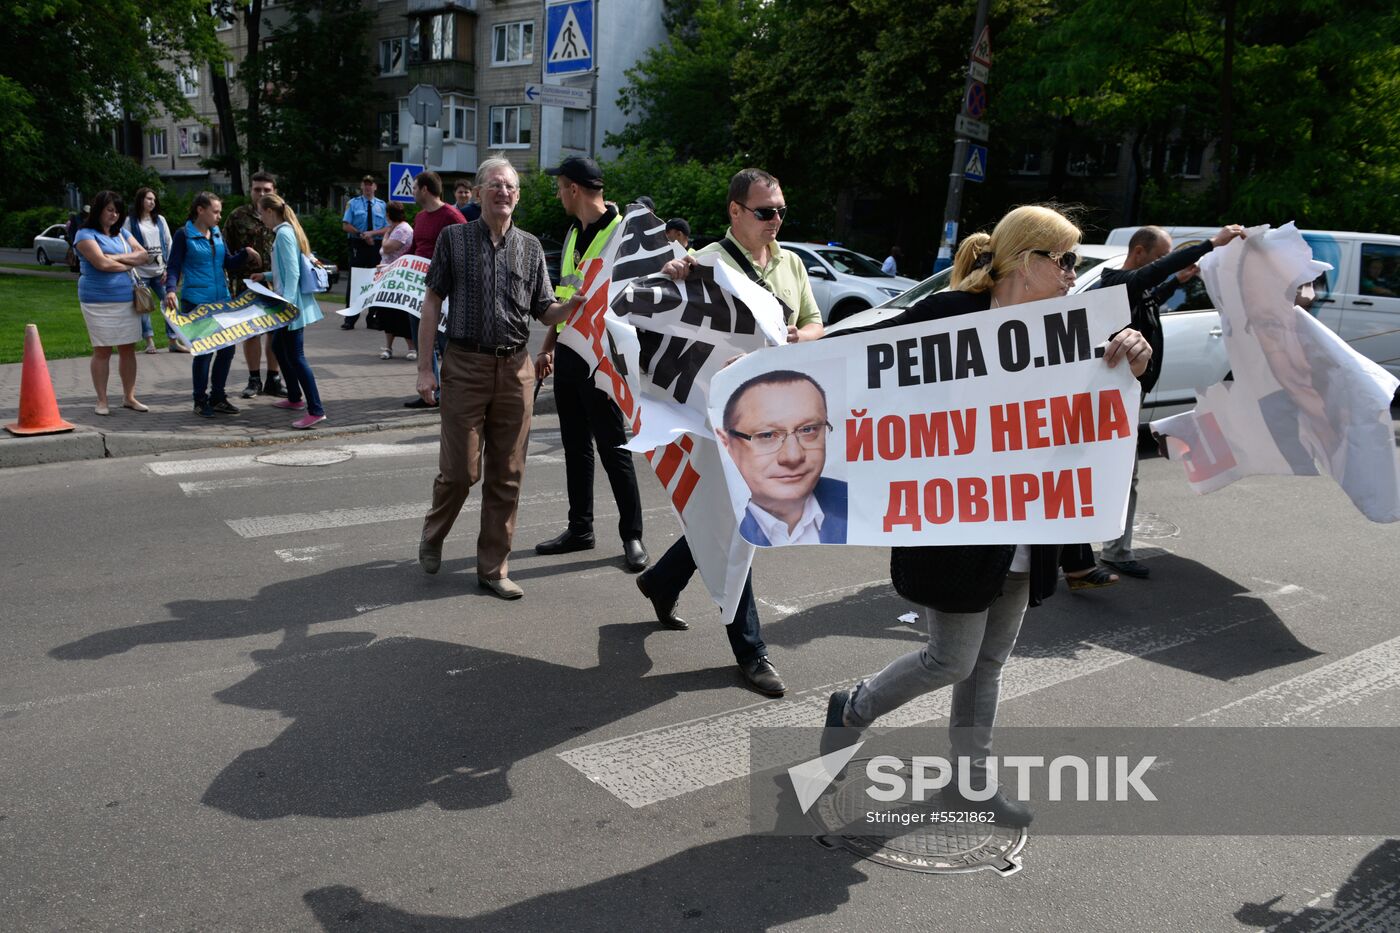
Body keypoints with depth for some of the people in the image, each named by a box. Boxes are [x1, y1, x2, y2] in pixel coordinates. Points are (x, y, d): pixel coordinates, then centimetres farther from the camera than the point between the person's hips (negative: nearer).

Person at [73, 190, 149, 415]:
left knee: (128, 349, 6)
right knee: (102, 351, 0)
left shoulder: (122, 234, 15)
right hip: (99, 301, -5)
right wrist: (128, 265, -2)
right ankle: (101, 401, 8)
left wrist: (118, 257, -11)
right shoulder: (85, 235, -4)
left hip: (127, 299, 5)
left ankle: (129, 397, 15)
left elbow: (144, 256, 3)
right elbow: (102, 263, -17)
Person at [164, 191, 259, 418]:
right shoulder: (184, 235, -5)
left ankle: (217, 397, 22)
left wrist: (246, 254, -4)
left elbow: (228, 264, 13)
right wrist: (171, 290, -24)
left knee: (227, 348, 7)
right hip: (195, 303, -6)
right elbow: (174, 267, -7)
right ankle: (201, 401, 15)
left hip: (221, 301, 6)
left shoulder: (218, 234, 11)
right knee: (203, 351, -1)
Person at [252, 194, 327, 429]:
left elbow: (293, 273, -22)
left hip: (292, 305, -10)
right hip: (288, 303, 10)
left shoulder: (283, 234, -16)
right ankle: (294, 398, 32)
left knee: (295, 356, -10)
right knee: (278, 347, 22)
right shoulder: (287, 231, 13)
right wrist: (266, 276, 23)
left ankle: (316, 410, -11)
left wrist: (287, 304, -25)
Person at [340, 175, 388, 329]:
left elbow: (387, 229, 3)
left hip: (376, 246, 2)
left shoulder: (382, 205, 8)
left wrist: (372, 233, -13)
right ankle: (350, 319, 3)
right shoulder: (353, 203, 6)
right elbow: (346, 225, 1)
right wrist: (362, 234, -12)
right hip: (357, 246, -1)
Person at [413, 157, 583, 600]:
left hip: (515, 368, 3)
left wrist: (577, 303, -11)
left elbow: (545, 312, 10)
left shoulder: (530, 247, 9)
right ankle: (432, 536, 29)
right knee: (460, 469, -1)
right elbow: (433, 301, 3)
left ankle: (493, 567, 16)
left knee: (507, 475, 4)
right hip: (465, 365, -2)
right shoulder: (454, 238, 3)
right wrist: (424, 367, -3)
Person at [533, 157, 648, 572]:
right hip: (569, 352, 8)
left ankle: (632, 536, 9)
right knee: (575, 445, 13)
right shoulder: (574, 234, 15)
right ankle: (580, 529, 24)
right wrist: (548, 347, 19)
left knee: (612, 447, -2)